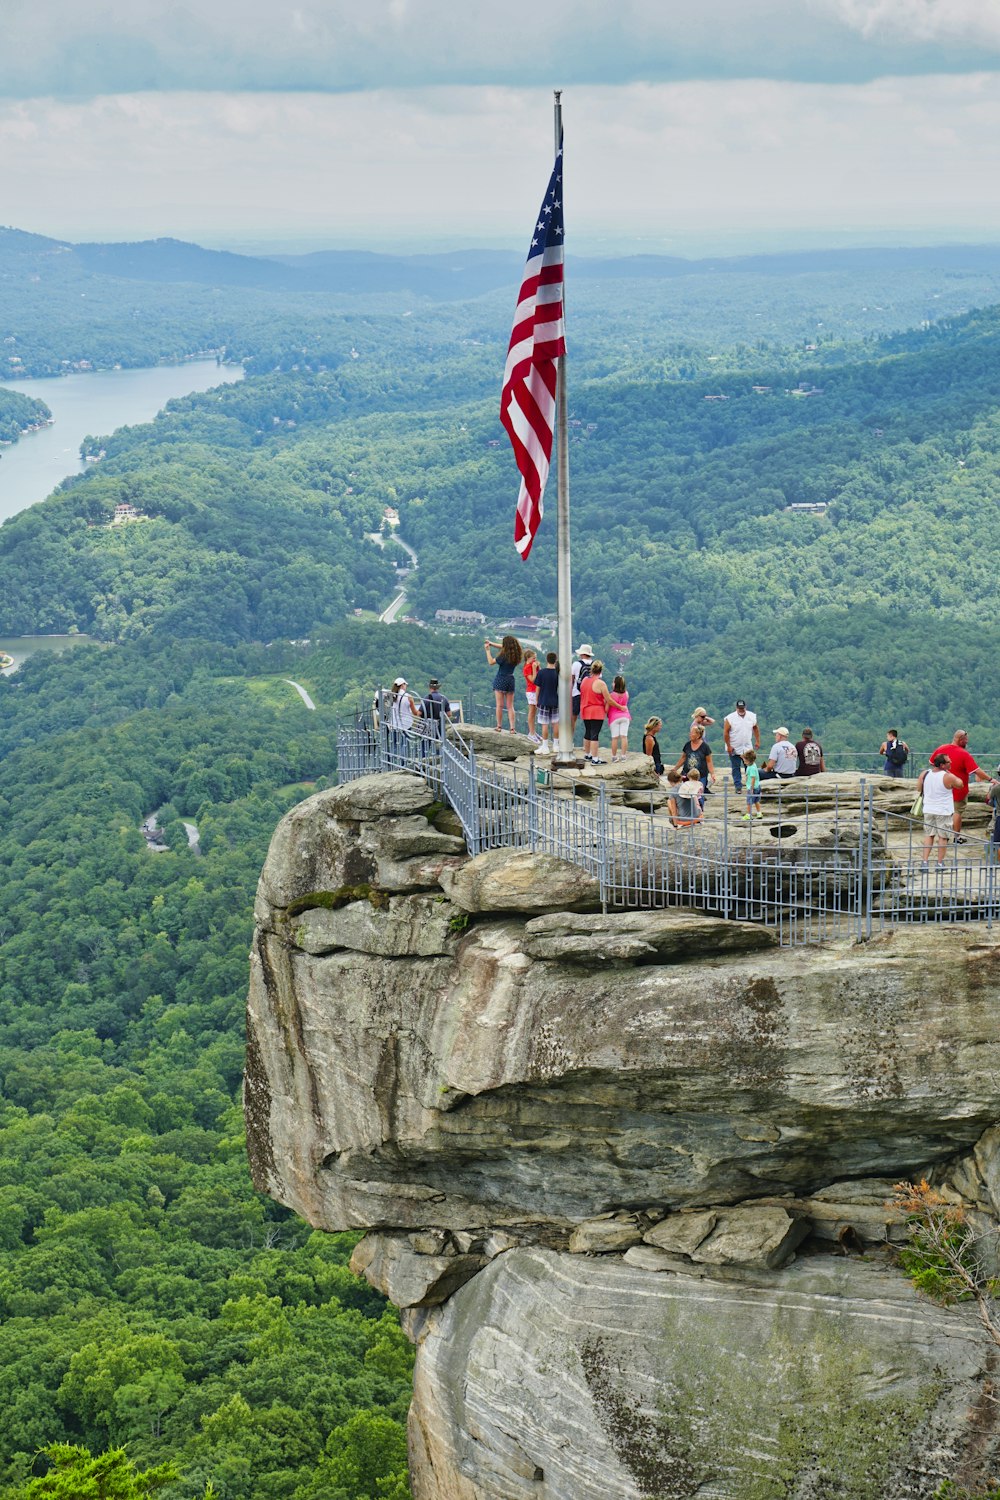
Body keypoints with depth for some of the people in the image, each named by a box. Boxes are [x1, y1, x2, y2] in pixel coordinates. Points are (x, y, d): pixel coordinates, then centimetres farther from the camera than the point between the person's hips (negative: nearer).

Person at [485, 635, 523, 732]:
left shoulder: (504, 655, -18)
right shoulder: (515, 655, 3)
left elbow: (491, 662, -10)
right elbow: (502, 647, 17)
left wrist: (488, 649, -2)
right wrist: (491, 643, 18)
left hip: (500, 680, -6)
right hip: (511, 680, 6)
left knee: (500, 705, 1)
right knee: (510, 706, 7)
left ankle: (499, 726, 4)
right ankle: (512, 728, 1)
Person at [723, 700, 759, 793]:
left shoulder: (752, 716, -1)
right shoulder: (730, 718, -13)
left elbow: (755, 728, 13)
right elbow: (726, 733, -11)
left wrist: (757, 741, 9)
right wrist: (728, 746, -13)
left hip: (748, 748, 3)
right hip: (734, 749, -3)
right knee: (736, 768, 3)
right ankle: (738, 786, 9)